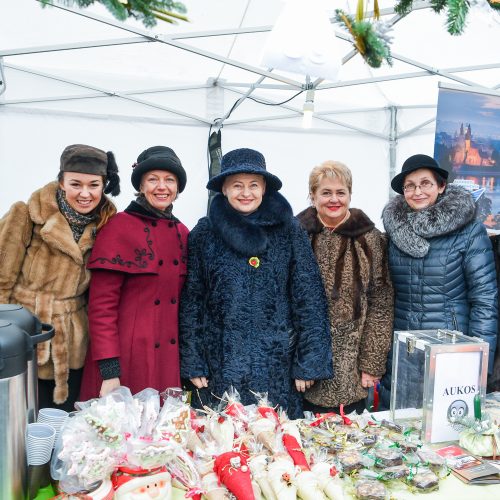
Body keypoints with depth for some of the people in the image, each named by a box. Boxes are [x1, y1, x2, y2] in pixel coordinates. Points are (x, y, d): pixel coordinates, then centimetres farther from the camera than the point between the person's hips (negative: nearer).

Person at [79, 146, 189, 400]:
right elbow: (101, 305, -12)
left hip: (169, 358, 5)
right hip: (126, 358, -5)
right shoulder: (119, 228, -10)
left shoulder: (182, 233, 8)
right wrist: (109, 370, -16)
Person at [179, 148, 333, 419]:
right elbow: (190, 301, 4)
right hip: (220, 367, 1)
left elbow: (309, 298, 0)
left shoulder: (288, 231, 1)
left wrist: (309, 363, -3)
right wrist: (192, 363, 0)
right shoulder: (204, 233, 3)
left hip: (277, 369, 0)